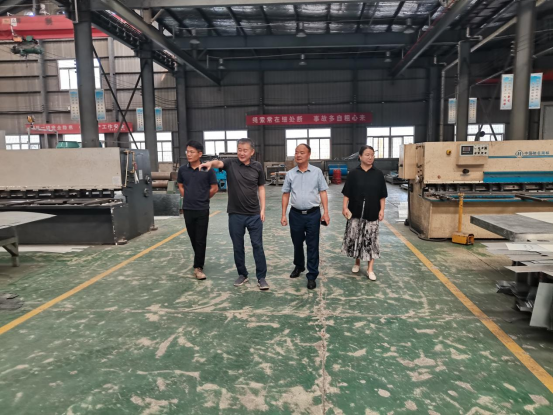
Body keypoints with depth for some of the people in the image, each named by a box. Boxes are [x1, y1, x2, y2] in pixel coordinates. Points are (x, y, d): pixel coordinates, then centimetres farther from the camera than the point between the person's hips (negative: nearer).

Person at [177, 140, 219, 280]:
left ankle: (198, 267, 8)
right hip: (187, 209, 3)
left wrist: (203, 199, 8)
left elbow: (214, 188, 1)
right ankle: (200, 260, 34)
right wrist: (188, 198, 7)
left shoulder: (207, 169, -9)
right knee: (193, 238, 14)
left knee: (201, 240, 0)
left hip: (202, 210, -3)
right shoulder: (182, 169, 0)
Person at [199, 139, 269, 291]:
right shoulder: (231, 163, -4)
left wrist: (262, 209, 1)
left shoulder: (257, 166, 0)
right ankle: (242, 274, 29)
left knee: (257, 245, 4)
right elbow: (219, 163, -25)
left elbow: (261, 188, 7)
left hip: (254, 214, 0)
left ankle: (261, 277, 15)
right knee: (238, 247, 11)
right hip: (235, 215, 0)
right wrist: (210, 163, -49)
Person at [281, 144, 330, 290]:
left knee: (312, 246, 3)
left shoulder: (317, 172, -1)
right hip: (296, 214, 2)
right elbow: (285, 195, 7)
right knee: (297, 243, 17)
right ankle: (299, 266, 41)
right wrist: (283, 215, 3)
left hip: (313, 214, -2)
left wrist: (326, 212, -8)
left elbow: (323, 193, -1)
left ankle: (312, 276, 12)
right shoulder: (290, 174, 3)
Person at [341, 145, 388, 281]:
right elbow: (347, 194, 1)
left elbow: (382, 195, 4)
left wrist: (382, 210, -2)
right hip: (356, 212, 0)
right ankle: (357, 262, 29)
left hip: (372, 213, 0)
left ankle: (370, 269, 11)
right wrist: (345, 207, -8)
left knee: (371, 239, 2)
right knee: (354, 237, 7)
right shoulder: (353, 174, -1)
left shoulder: (378, 174, 2)